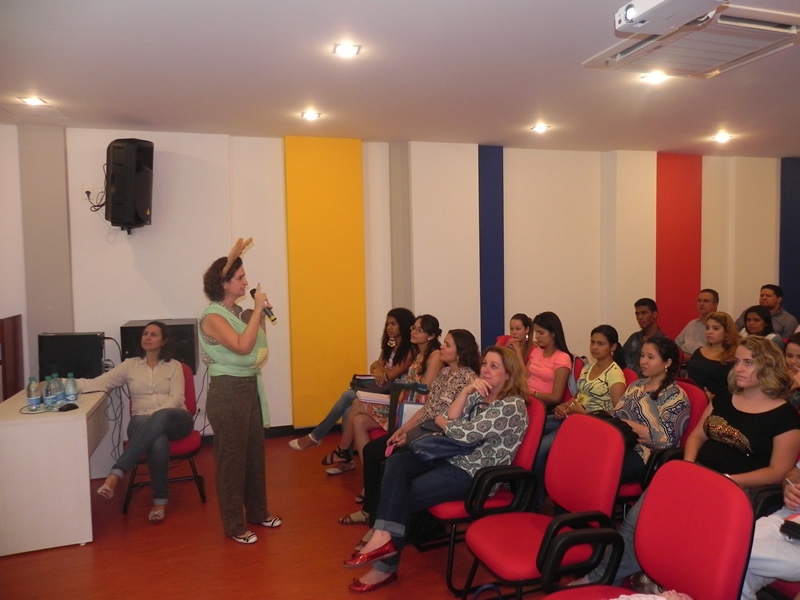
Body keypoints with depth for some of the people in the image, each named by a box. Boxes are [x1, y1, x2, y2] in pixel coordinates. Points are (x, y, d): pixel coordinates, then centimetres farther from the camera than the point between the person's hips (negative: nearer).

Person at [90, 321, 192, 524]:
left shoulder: (174, 366, 11)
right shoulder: (130, 365, 14)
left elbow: (176, 399, -2)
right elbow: (98, 383, 4)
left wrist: (155, 415, -18)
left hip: (175, 419, 0)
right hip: (143, 423, 1)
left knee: (160, 419, -40)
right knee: (158, 441, -38)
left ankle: (116, 473, -42)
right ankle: (160, 499, -27)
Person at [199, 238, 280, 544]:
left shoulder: (237, 311, 8)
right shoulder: (212, 317, -16)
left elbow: (258, 346, 16)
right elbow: (242, 347, -28)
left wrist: (261, 313, 5)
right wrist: (258, 309, -21)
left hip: (250, 387, 9)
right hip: (227, 392, -8)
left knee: (255, 452, 18)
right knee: (232, 458, 3)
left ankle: (257, 511, 34)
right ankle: (234, 525, 18)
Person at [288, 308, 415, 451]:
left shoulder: (410, 350, -11)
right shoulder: (389, 345, 14)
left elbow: (391, 374, -17)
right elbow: (374, 367, 9)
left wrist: (378, 367, 3)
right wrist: (377, 371, -16)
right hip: (378, 388, 7)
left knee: (348, 396, -22)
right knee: (348, 410, -21)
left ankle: (316, 436, -10)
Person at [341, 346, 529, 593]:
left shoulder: (513, 406, -15)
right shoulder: (481, 395, 12)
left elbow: (464, 433, -20)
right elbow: (451, 421, 2)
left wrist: (440, 421, -1)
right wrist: (466, 391, -10)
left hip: (475, 474, -8)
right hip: (453, 457, 8)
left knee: (403, 495, -14)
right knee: (396, 462, -16)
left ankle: (385, 567, 1)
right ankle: (385, 537, -25)